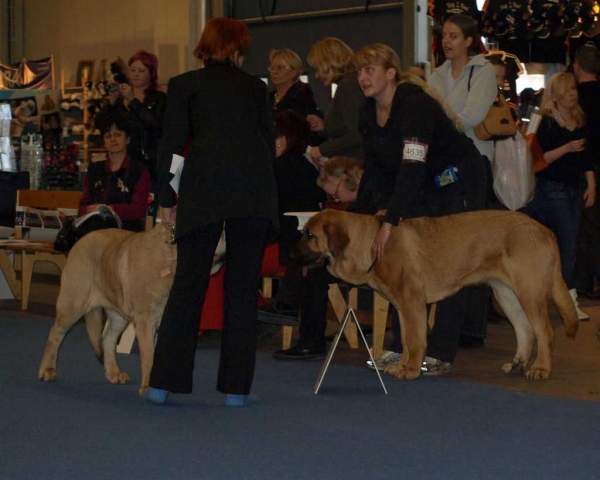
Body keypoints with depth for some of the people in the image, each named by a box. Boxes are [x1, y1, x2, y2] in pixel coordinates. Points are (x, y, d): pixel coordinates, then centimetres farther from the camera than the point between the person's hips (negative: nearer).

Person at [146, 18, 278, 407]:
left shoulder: (184, 85, 11)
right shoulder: (256, 87, 17)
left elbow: (171, 145, 6)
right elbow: (269, 142, 17)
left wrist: (167, 200, 12)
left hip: (204, 186, -1)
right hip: (255, 190, 1)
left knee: (188, 283, 3)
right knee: (243, 287, 4)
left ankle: (164, 382, 1)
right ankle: (236, 386, 3)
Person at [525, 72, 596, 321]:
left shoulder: (580, 122, 11)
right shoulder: (546, 122, -7)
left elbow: (586, 158, 15)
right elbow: (540, 159, -14)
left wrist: (591, 185, 8)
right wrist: (567, 148, -21)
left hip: (575, 187, 6)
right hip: (552, 187, -6)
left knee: (567, 243, 6)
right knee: (567, 242, -11)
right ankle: (570, 299, -12)